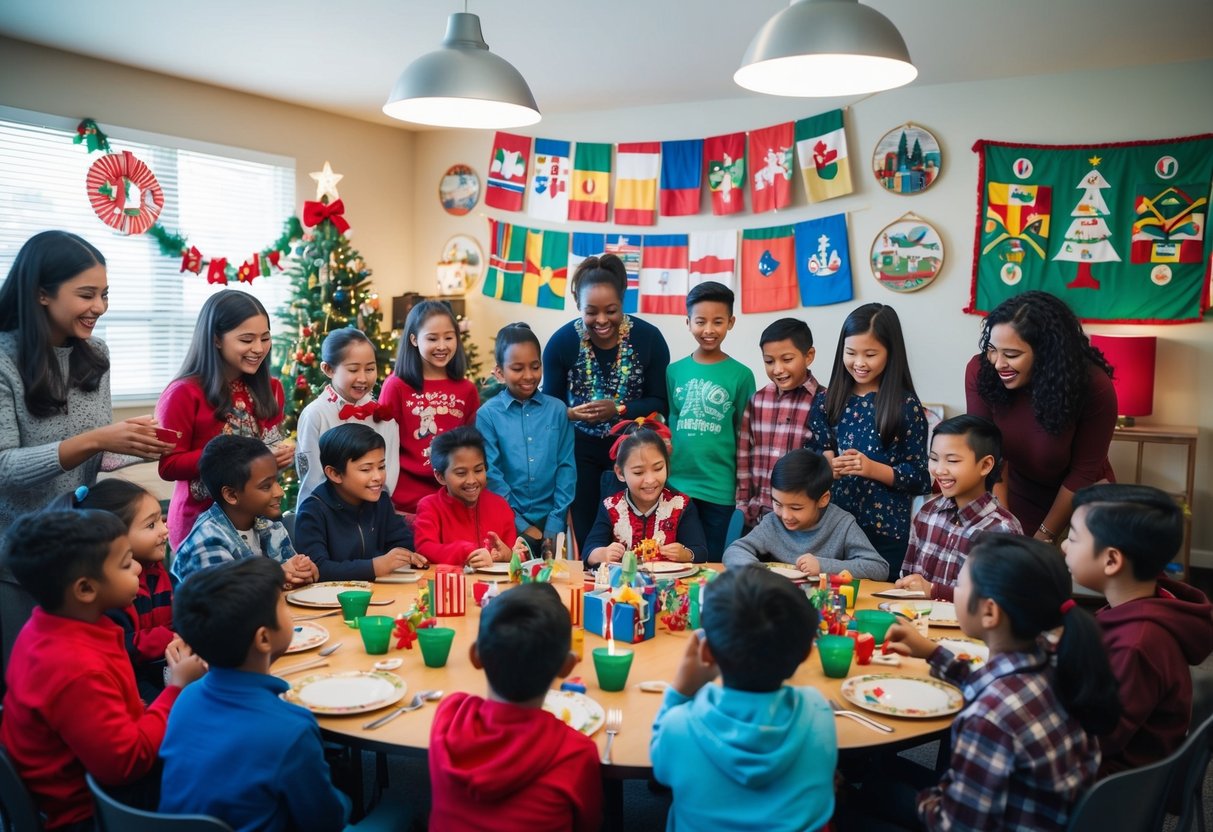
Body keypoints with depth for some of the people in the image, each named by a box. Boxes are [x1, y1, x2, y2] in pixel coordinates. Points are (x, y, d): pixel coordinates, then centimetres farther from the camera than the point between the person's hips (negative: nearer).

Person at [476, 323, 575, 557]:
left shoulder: (557, 410, 4)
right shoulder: (488, 414, -3)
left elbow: (567, 467, 2)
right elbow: (492, 475, -5)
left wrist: (555, 522, -5)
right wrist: (521, 525, -8)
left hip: (550, 521, 2)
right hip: (509, 523, -2)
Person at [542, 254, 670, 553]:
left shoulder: (648, 337, -12)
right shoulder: (561, 341, -11)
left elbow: (660, 403, -8)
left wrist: (617, 409, -24)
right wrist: (569, 413, -26)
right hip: (581, 450, 0)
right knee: (585, 537, 6)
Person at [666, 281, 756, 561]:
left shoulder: (741, 375, -3)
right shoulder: (674, 371, 3)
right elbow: (666, 425, 10)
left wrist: (743, 488, 1)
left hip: (719, 488, -2)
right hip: (675, 484, 2)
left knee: (711, 562, 11)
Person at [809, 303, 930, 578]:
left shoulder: (906, 406, -6)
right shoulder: (827, 401, 3)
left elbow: (920, 478, -6)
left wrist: (873, 468, -20)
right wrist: (826, 467, -13)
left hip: (885, 531, -2)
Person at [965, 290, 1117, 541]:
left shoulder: (1093, 386, -27)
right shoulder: (980, 372, -24)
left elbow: (1083, 473, -17)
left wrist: (1043, 537, -14)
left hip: (1080, 502, -1)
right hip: (1018, 497, 1)